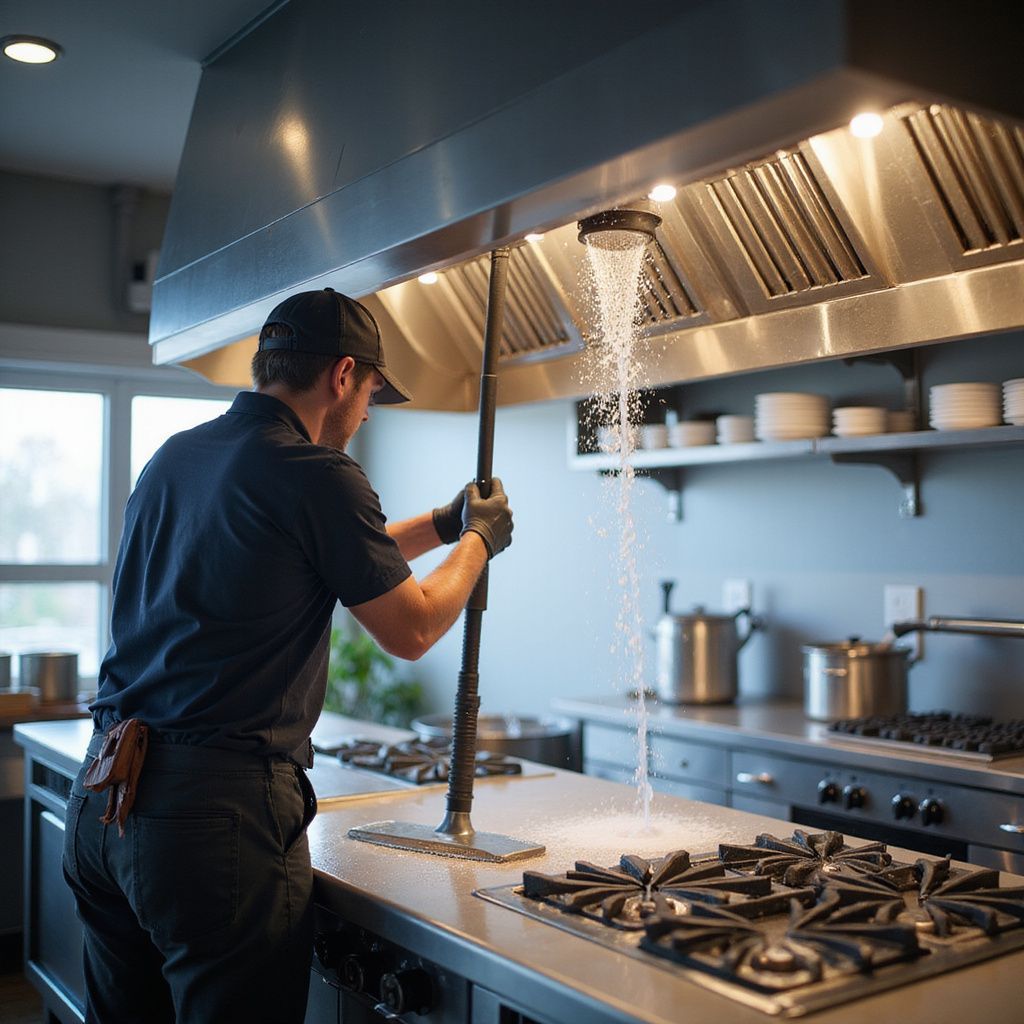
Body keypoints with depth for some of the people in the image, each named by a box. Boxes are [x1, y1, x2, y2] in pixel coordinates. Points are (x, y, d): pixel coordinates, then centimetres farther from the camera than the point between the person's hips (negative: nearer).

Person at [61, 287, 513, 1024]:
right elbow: (410, 631, -2)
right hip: (217, 808, -8)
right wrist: (477, 541, 15)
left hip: (101, 797, 8)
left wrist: (439, 523, 29)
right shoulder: (316, 472, -12)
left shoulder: (174, 456, 12)